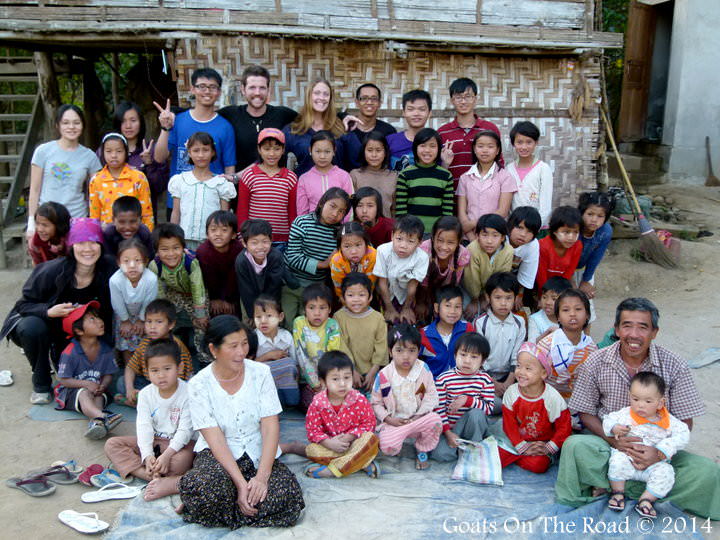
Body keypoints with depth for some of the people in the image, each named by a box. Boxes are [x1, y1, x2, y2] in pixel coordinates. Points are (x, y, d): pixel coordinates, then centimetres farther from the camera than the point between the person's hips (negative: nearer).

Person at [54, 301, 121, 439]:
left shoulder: (106, 350, 0)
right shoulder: (70, 353, -14)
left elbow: (108, 375, 4)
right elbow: (63, 380, -11)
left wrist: (102, 386, -20)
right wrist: (87, 384, -23)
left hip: (95, 390, 4)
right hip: (71, 391, -4)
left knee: (100, 397, -29)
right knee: (85, 393, -35)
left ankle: (96, 421, -57)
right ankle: (104, 416, -63)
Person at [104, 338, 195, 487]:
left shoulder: (187, 393, -14)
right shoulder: (145, 394, -2)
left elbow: (185, 430, -18)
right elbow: (144, 427, -11)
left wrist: (166, 455, -30)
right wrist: (147, 455, -27)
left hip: (178, 443, -5)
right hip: (153, 441, 5)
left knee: (182, 460, -38)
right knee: (111, 444, -12)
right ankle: (154, 477, -29)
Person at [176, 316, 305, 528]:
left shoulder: (260, 373, -4)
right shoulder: (199, 385, -8)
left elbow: (270, 426, -9)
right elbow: (215, 438, -14)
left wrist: (262, 476, -21)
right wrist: (241, 483, -25)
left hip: (258, 455, 4)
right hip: (217, 455, -4)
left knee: (287, 498, -27)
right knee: (209, 489, -40)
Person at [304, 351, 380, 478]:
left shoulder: (359, 400, -13)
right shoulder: (317, 403, -12)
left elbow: (368, 424, -8)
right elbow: (313, 430, -8)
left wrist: (348, 437, -21)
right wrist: (329, 443, -26)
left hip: (354, 441, 0)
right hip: (330, 444, 1)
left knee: (371, 439, -30)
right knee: (311, 450, -27)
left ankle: (331, 471, -30)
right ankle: (363, 463, -25)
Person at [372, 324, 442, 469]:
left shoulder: (423, 369, -7)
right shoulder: (384, 376, -10)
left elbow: (431, 395, -2)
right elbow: (376, 403, 1)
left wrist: (419, 415, -13)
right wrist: (389, 419, -13)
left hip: (418, 419, 2)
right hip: (394, 422, -1)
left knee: (435, 420, -30)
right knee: (388, 447, -29)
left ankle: (422, 451, 0)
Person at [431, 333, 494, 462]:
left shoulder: (485, 380, -5)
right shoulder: (444, 379, -7)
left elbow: (489, 408, -13)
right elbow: (439, 408, -8)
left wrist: (467, 400, -25)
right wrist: (448, 433, -16)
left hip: (474, 428, 1)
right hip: (449, 428, -1)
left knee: (476, 413, -32)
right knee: (440, 454, -27)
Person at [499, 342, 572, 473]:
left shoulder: (553, 398, -17)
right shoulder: (511, 393, -10)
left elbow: (564, 428, -11)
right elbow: (509, 424, -5)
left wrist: (548, 448, -16)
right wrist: (522, 447, -13)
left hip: (543, 443, -1)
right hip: (518, 441, 1)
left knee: (538, 465, -28)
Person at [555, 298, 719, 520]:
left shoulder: (674, 366, -7)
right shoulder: (596, 363, -7)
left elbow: (685, 422, -3)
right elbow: (586, 413, 0)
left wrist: (660, 453, -21)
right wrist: (613, 439, -19)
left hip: (657, 449, 2)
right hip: (608, 446, -2)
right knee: (575, 446, -32)